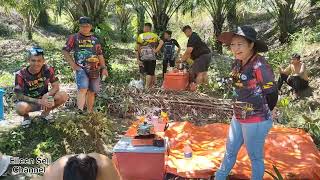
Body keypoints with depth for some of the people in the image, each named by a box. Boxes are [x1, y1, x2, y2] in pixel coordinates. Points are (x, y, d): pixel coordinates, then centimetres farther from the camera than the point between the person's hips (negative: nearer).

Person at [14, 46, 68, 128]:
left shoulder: (48, 70, -15)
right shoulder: (21, 75, -20)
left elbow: (56, 86, -8)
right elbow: (19, 95, -17)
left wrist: (46, 95, -29)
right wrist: (39, 101, -29)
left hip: (44, 100, 3)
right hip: (29, 102, -2)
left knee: (63, 96, -24)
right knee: (21, 107, -38)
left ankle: (45, 113, 6)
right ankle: (26, 117, 4)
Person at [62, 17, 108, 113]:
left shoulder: (95, 40, 13)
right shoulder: (74, 38, 2)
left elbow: (100, 55, 16)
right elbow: (65, 51, 3)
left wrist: (104, 68, 9)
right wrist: (72, 64, -5)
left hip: (94, 70, 4)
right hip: (81, 69, -4)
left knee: (91, 92, 9)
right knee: (83, 89, -22)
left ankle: (90, 113, 21)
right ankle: (80, 111, -29)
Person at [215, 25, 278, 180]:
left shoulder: (259, 65, -23)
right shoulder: (238, 63, 1)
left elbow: (271, 93, -20)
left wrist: (261, 113, -5)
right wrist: (239, 111, 12)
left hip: (256, 122, -8)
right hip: (238, 118, 8)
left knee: (255, 157, 13)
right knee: (230, 151, 24)